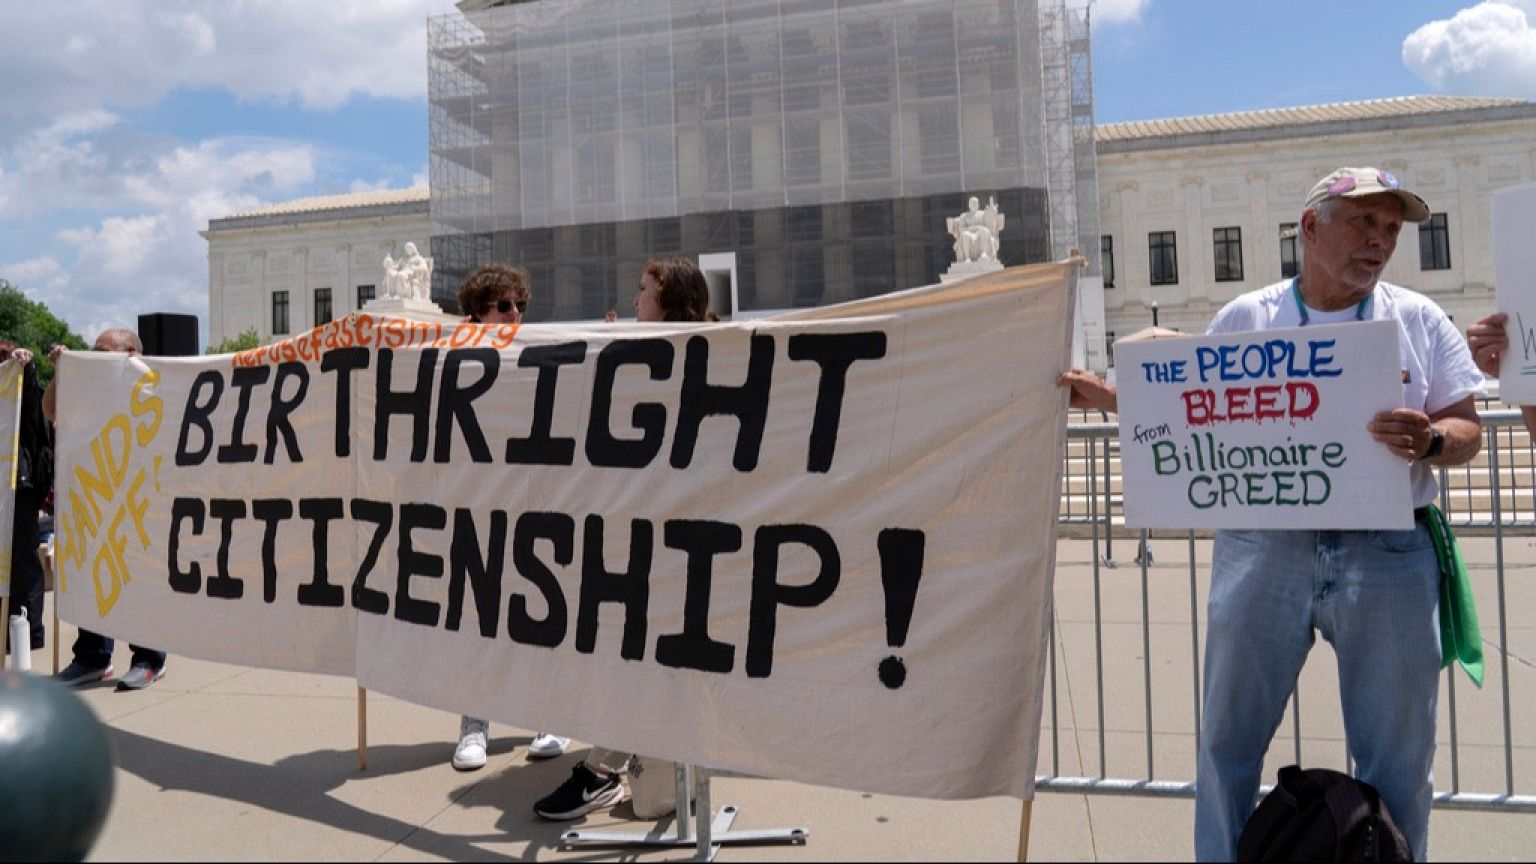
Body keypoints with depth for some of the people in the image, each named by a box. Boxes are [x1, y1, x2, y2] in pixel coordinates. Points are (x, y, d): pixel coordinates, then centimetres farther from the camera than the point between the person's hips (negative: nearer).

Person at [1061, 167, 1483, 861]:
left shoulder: (1420, 321, 9)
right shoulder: (1244, 320, 7)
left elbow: (1468, 430, 6)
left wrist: (1431, 440, -16)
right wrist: (1101, 396, -3)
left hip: (1388, 555, 1)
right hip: (1263, 550, 0)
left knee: (1398, 756, 10)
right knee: (1229, 738, 7)